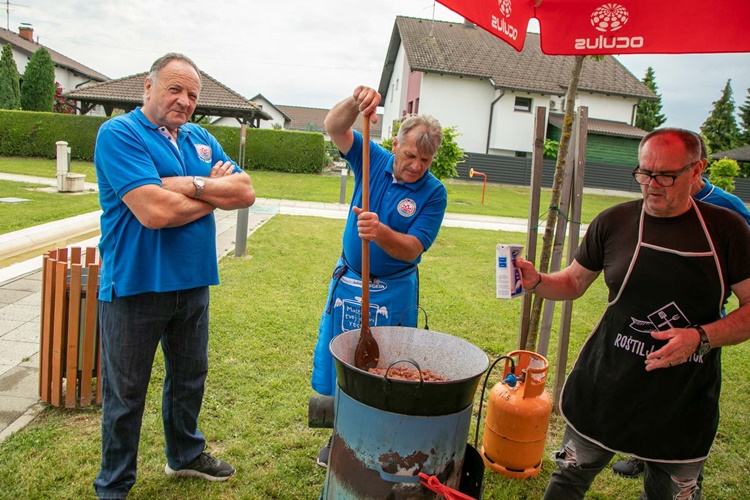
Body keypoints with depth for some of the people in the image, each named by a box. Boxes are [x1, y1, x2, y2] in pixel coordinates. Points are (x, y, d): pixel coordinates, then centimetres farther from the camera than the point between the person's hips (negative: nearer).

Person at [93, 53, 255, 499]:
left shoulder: (201, 139, 9)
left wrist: (194, 185, -17)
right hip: (135, 285, -6)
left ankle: (186, 454, 44)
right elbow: (154, 211, -25)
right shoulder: (119, 133, -12)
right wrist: (217, 194, -10)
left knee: (190, 376, 21)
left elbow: (246, 191, -1)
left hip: (192, 282, 7)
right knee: (126, 391, 9)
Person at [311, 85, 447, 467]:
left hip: (392, 293, -3)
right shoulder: (374, 160, -5)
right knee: (337, 360, 13)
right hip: (347, 281, 3)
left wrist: (380, 232, -39)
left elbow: (411, 250, -20)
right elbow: (334, 128, -16)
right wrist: (355, 102, -36)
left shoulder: (433, 192, -14)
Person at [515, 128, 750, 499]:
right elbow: (574, 282, 6)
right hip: (607, 388, 0)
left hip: (685, 401, 1)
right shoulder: (614, 222, -3)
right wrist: (536, 282, -14)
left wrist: (701, 338, -19)